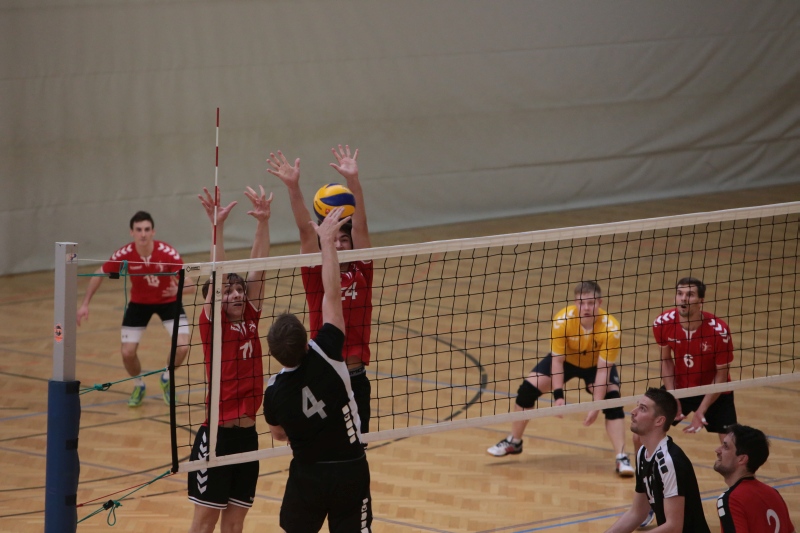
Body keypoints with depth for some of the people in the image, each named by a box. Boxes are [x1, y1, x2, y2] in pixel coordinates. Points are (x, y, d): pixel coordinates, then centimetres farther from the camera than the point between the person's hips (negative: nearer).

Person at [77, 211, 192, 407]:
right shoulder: (124, 255, -26)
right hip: (139, 303, 1)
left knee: (182, 347, -18)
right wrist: (85, 304, -11)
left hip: (168, 301, -1)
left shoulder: (168, 253, -31)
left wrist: (178, 289, -52)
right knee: (127, 352, -9)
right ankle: (138, 386, 25)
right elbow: (98, 275, -8)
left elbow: (190, 285, -29)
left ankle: (166, 379, 16)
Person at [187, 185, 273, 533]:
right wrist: (218, 226, -23)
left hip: (247, 434, 5)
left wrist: (263, 221, -6)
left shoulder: (250, 318, 8)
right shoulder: (212, 323, -4)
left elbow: (257, 267, 2)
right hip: (217, 434, -5)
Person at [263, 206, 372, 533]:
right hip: (351, 470, -1)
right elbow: (332, 295, -14)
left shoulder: (274, 392, -10)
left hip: (307, 475, 1)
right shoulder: (325, 355, -19)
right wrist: (327, 241, -6)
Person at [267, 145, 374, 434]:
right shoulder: (316, 275, -1)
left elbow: (360, 226, -6)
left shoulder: (360, 272, 4)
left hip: (356, 378, 2)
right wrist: (293, 186, -23)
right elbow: (305, 230, -12)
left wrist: (353, 180, -17)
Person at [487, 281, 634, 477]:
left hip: (596, 365, -1)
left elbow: (603, 369, -32)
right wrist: (558, 395, -31)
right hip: (566, 360, 1)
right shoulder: (562, 320, -31)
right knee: (528, 388, -9)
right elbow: (557, 359, -24)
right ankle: (514, 442, 14)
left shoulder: (610, 328, -34)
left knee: (612, 400, -23)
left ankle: (621, 458, -17)